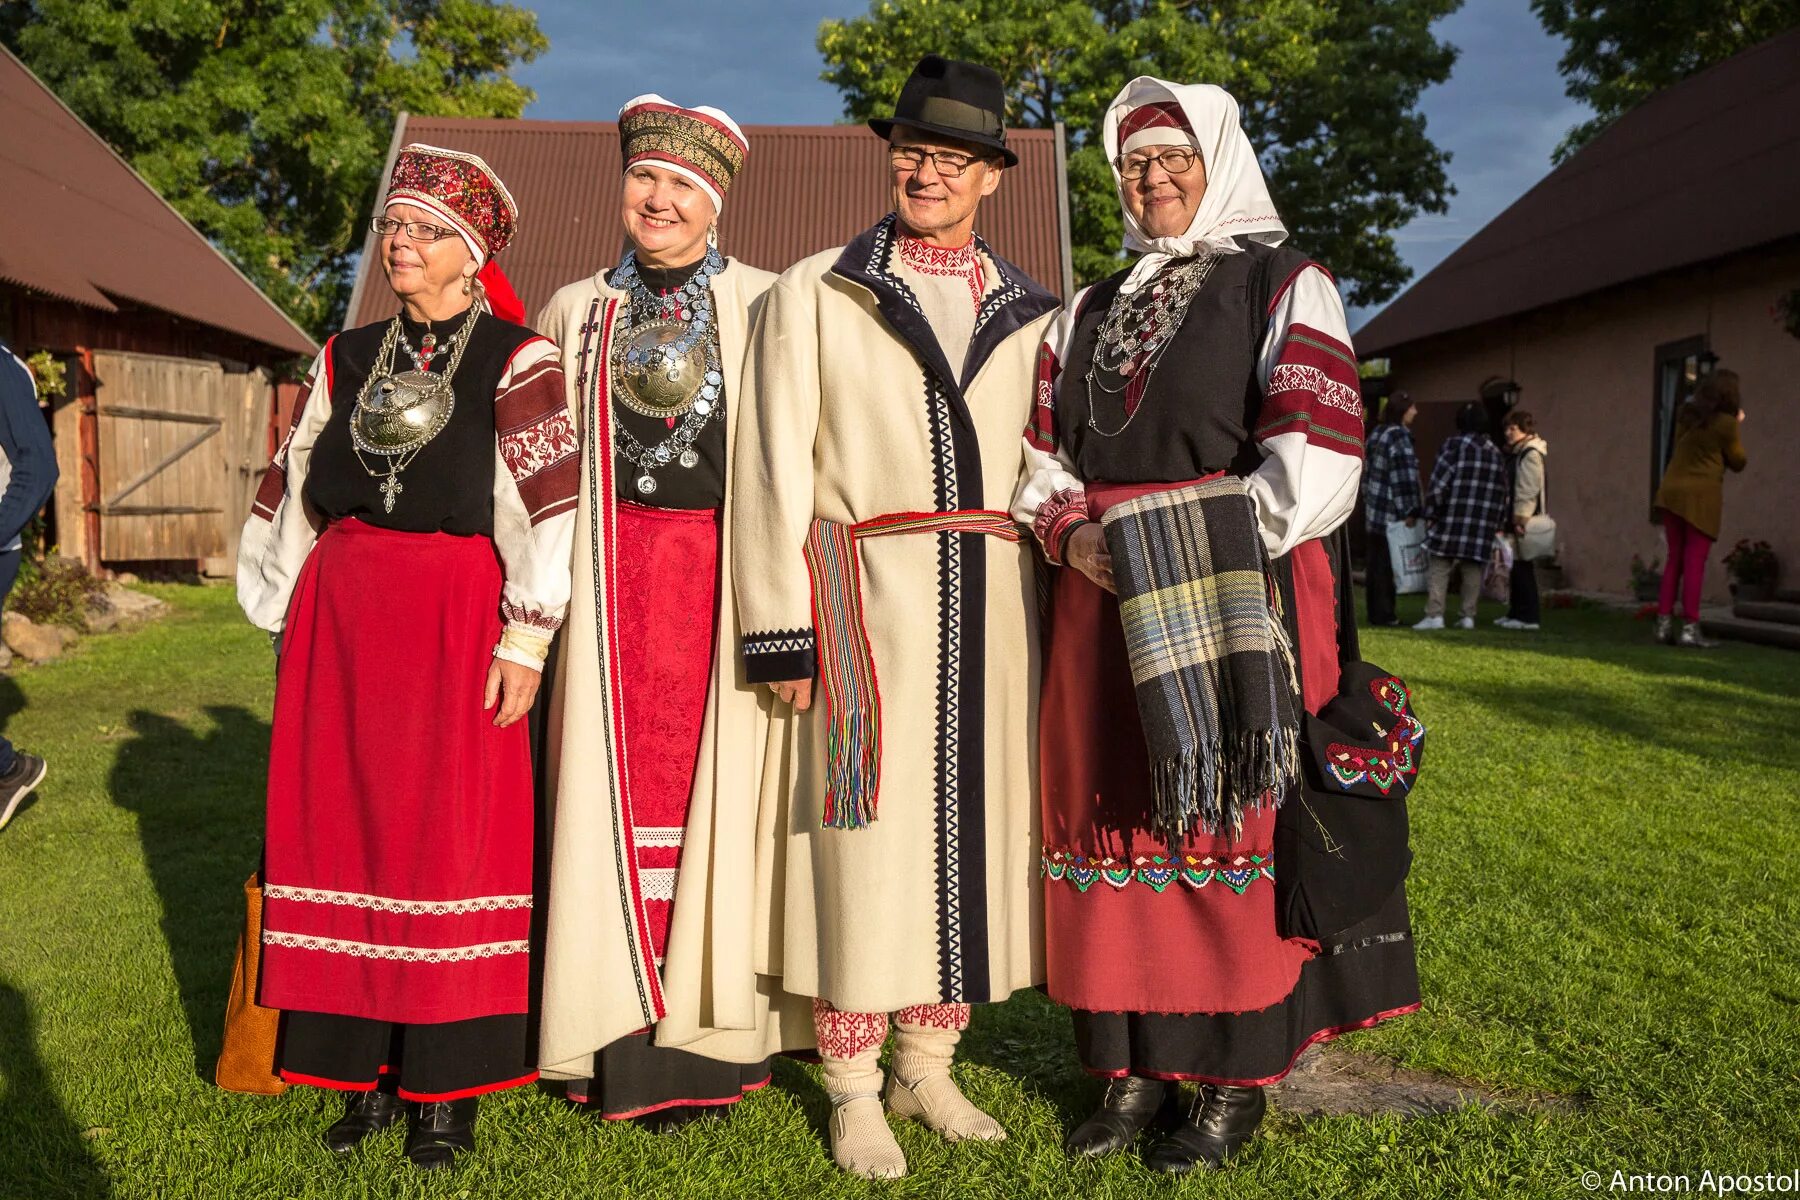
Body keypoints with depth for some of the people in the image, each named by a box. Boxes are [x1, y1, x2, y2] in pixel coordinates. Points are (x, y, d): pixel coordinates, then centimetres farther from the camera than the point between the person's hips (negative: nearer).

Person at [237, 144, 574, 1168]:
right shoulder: (346, 358, 14)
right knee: (345, 826, 6)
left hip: (457, 621, -5)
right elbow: (292, 490, 17)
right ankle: (367, 1068, 19)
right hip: (343, 620, 5)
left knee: (451, 834, -2)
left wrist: (525, 638, -13)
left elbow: (549, 507, -8)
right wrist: (292, 617, 14)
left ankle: (447, 1088, 10)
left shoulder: (517, 360, -2)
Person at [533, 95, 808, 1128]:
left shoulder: (763, 306, 5)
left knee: (714, 785, -1)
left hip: (723, 575, -2)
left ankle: (704, 1037, 12)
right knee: (614, 788, 1)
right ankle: (624, 1041, 13)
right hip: (613, 577, 2)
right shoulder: (575, 310, 14)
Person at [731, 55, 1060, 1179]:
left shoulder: (1032, 313, 15)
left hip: (992, 603, 4)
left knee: (971, 826, 7)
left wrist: (1045, 616, 6)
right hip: (868, 599, -3)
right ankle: (855, 1094, 14)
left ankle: (930, 1065, 24)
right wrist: (780, 631, -7)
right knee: (867, 835, -2)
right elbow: (775, 470, 0)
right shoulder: (815, 292, 6)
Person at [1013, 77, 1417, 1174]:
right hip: (1104, 600, 5)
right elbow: (1045, 453, 15)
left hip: (1240, 593, -5)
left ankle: (1238, 1082, 12)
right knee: (1114, 816, 5)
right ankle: (1135, 1063, 18)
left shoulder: (1285, 285, 3)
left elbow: (1315, 451, -9)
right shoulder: (1089, 312, 20)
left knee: (1232, 824, -1)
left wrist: (1202, 550, -18)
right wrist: (1069, 531, -6)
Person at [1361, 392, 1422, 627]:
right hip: (1392, 514, -9)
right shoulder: (1399, 436, -14)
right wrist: (1411, 511, -16)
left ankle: (1375, 612, 17)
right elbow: (1405, 476, -17)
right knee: (1387, 566, -3)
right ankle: (1383, 614, 1)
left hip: (1374, 509, 9)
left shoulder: (1377, 433, 13)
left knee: (1375, 564, 12)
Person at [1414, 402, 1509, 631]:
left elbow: (1439, 481, -11)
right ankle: (1468, 616, 10)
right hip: (1482, 524, 5)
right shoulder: (1495, 452, 13)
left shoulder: (1455, 445, -5)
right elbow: (1502, 491, 16)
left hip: (1452, 519, -5)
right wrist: (1499, 523, 22)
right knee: (1472, 569, 10)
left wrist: (1431, 513, -5)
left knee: (1440, 568, -2)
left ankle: (1435, 615, -7)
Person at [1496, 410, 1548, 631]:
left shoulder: (1530, 454, -11)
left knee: (1522, 567, -8)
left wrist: (1521, 519, -22)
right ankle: (1516, 613, 17)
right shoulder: (1517, 453, 19)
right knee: (1516, 567, 12)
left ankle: (1528, 617, -6)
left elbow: (1528, 491, -18)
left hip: (1524, 520, -10)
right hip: (1516, 518, 10)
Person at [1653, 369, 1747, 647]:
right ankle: (1689, 628, -6)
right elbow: (1738, 462, 2)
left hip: (1671, 491, 6)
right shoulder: (1726, 422, -8)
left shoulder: (1686, 414, 8)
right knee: (1694, 563, -5)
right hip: (1701, 495, -6)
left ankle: (1664, 623, 6)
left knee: (1675, 559, 10)